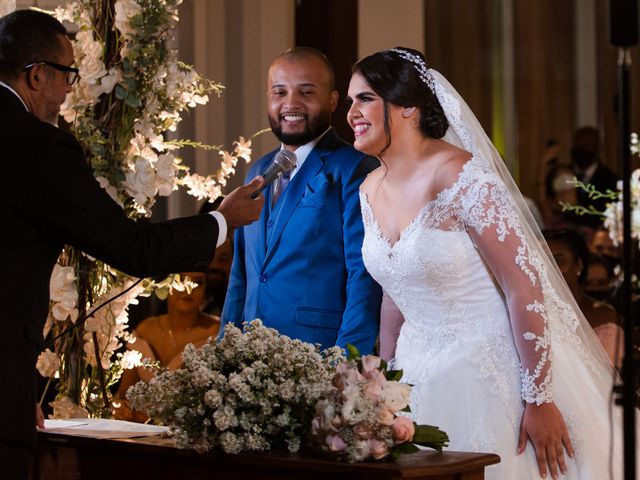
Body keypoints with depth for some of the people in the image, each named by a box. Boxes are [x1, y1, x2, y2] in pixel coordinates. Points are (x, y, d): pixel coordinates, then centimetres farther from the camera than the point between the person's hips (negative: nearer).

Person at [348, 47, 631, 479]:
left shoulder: (460, 177, -20)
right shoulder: (371, 191, 4)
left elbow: (525, 287, -21)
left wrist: (539, 400, -21)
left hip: (488, 373, -7)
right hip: (419, 374, 7)